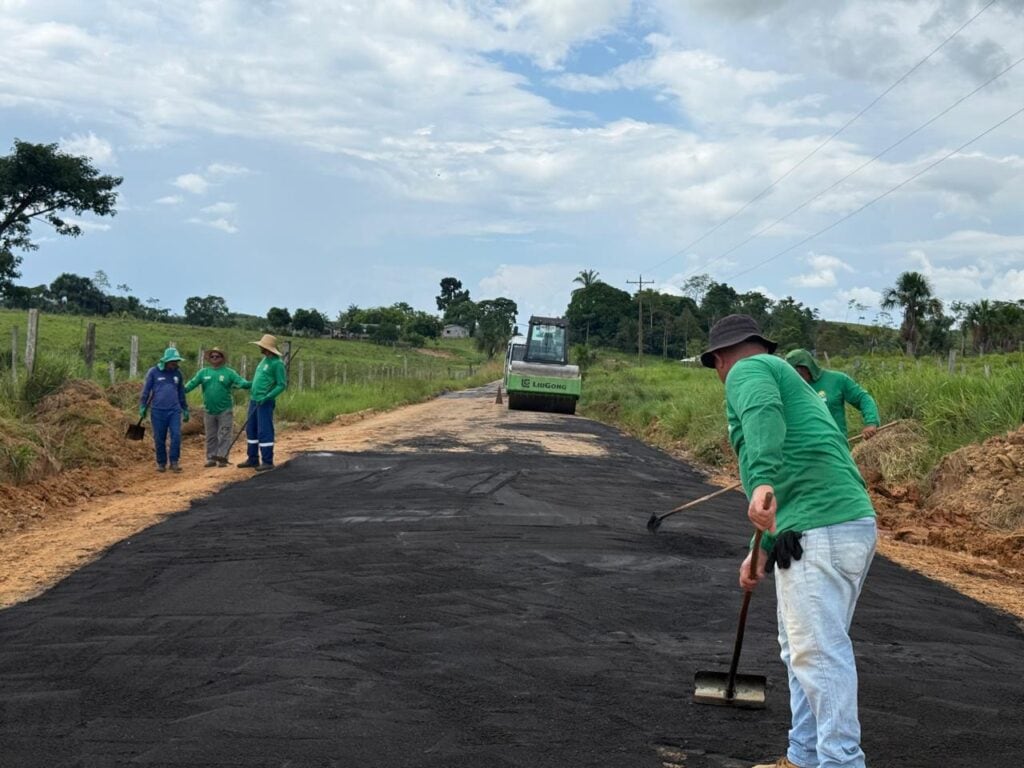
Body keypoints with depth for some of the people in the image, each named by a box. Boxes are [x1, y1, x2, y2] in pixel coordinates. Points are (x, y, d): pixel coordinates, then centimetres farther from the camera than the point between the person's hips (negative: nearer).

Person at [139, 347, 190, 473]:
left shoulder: (177, 373, 11)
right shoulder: (153, 372, 0)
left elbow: (181, 392, 20)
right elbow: (146, 390, 3)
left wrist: (185, 409, 21)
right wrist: (143, 407, -2)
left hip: (174, 410, 2)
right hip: (158, 410, -2)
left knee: (176, 435, -10)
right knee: (159, 439, 3)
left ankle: (174, 462, 0)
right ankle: (161, 463, 15)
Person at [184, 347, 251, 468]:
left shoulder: (229, 372, -1)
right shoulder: (203, 372, 7)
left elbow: (241, 382, -13)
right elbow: (192, 383, -1)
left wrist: (251, 384, -33)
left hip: (225, 410, -3)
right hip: (209, 410, 3)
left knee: (224, 435, -2)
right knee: (211, 436, 10)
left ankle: (222, 458, 1)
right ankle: (211, 458, 16)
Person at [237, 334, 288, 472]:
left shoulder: (277, 363, -12)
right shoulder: (264, 360, 14)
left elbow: (282, 385, -15)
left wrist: (267, 397, -23)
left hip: (265, 402, -9)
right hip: (254, 400, 9)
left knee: (264, 431, -7)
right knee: (251, 430, 12)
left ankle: (268, 461, -1)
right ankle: (253, 459, 20)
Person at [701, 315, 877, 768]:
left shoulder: (748, 371, 3)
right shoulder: (785, 379, 32)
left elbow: (764, 417, -23)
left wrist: (762, 482, -37)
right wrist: (762, 554, 41)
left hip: (819, 530, -10)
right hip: (850, 523, 10)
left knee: (819, 654, -6)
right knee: (804, 649, 18)